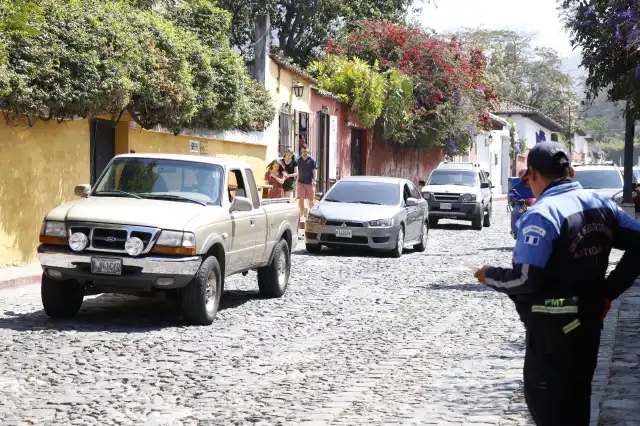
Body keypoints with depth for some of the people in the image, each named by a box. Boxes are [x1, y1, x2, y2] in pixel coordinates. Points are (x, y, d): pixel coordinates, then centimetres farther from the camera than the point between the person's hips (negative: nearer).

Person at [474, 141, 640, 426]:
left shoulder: (542, 214, -18)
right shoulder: (600, 205, 6)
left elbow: (526, 278, -25)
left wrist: (489, 277, -7)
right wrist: (609, 291, 7)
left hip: (552, 328, -8)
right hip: (589, 319, 8)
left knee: (546, 403, 1)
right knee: (576, 399, 20)